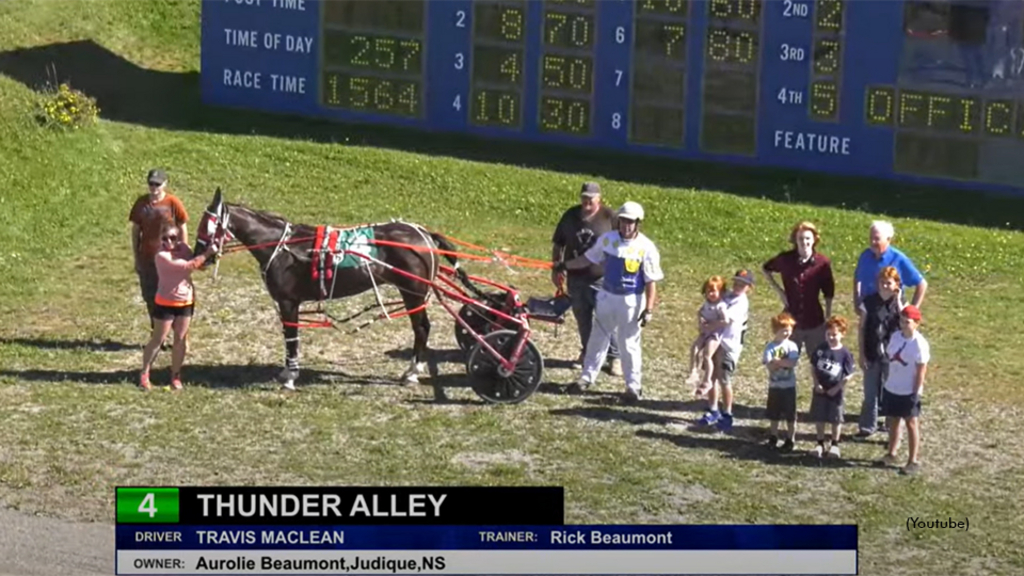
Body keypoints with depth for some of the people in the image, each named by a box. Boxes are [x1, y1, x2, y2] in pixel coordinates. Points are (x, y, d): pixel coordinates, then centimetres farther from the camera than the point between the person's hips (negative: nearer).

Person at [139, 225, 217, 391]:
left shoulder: (183, 248, 0)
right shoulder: (162, 256, -22)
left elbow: (198, 264, 3)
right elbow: (188, 266, -28)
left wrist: (210, 256, -12)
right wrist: (207, 253, -26)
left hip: (186, 301, 6)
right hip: (165, 303, -6)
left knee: (180, 339, 9)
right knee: (157, 339, 0)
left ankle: (175, 376, 18)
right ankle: (144, 375, 9)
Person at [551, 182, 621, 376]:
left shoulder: (609, 217, -7)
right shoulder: (571, 216, 4)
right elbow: (558, 244, 13)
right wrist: (556, 268, 9)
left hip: (601, 279, -4)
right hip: (575, 278, 4)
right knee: (582, 318, 14)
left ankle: (614, 357, 9)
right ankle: (587, 351, 31)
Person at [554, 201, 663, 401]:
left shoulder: (646, 248, -14)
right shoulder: (608, 239, -2)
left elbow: (651, 282, -12)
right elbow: (588, 258, 12)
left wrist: (649, 309, -17)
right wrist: (565, 265, 10)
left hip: (631, 302, -4)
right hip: (607, 297, 4)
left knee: (629, 344, 2)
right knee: (598, 339, 14)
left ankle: (634, 385, 13)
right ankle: (587, 376, 26)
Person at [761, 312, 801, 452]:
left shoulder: (791, 346, -5)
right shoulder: (770, 346, -4)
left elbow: (792, 363, -18)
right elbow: (769, 365, -14)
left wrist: (777, 361, -16)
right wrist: (784, 362, -23)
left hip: (789, 386, -1)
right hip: (774, 385, 1)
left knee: (790, 415, 4)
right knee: (774, 415, 13)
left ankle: (790, 440, 14)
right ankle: (773, 438, 27)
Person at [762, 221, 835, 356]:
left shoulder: (822, 263, -10)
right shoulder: (785, 259, -7)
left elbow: (829, 294, 0)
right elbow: (766, 269, 13)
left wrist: (828, 319, 1)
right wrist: (778, 290, 1)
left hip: (814, 321, -1)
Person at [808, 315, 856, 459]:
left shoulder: (844, 353, -13)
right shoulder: (820, 349, -5)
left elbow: (849, 375, -8)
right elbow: (813, 367, 3)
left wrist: (837, 388, -12)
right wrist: (817, 384, -7)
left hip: (835, 392, -3)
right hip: (820, 390, 3)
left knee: (836, 419, 9)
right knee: (819, 418, 10)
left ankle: (834, 444, 24)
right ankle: (820, 443, 24)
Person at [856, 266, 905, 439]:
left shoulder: (899, 302, -4)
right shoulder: (870, 302, -3)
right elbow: (861, 328, 1)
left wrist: (898, 301, -22)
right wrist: (862, 353, -2)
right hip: (872, 355, 1)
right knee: (870, 392, 9)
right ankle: (867, 426, 22)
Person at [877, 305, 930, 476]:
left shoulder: (920, 344, -20)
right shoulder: (895, 337, 0)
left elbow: (921, 371, -17)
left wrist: (916, 392, -16)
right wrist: (886, 380, 12)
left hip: (909, 391, -6)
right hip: (892, 388, 7)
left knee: (912, 423, 5)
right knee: (893, 421, 18)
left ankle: (914, 460, 14)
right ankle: (891, 454, 33)